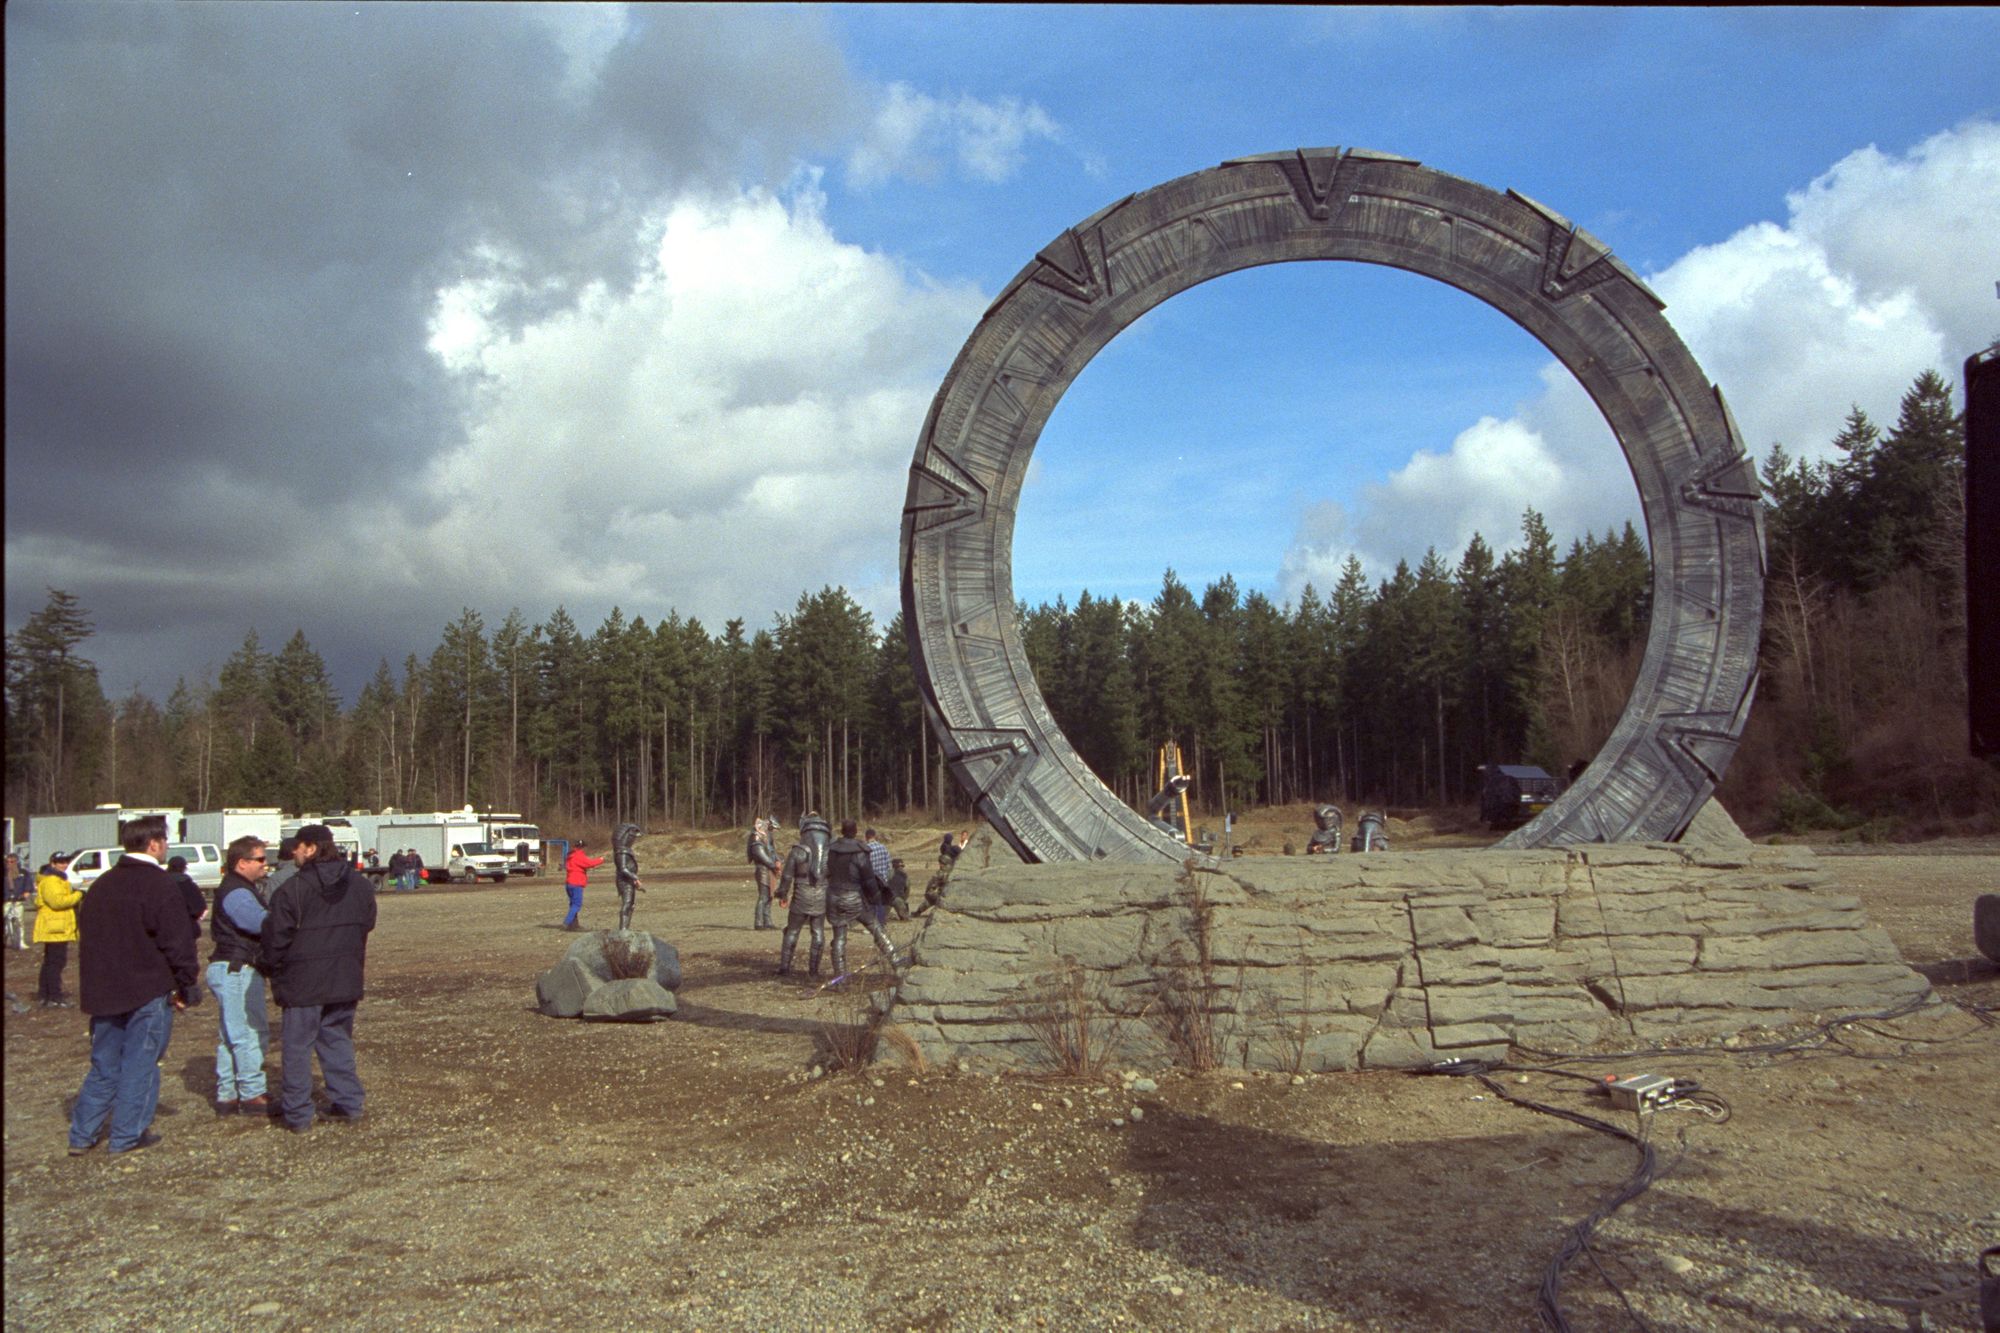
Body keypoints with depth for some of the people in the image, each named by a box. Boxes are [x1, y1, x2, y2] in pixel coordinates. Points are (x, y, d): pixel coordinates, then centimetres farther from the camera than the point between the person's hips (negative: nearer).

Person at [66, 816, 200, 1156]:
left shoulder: (101, 885, 10)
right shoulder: (157, 883, -14)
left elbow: (86, 930, 18)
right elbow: (177, 939, -16)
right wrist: (185, 983, -6)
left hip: (102, 990, 7)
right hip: (148, 990, -7)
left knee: (104, 1063, 15)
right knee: (140, 1063, 2)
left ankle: (83, 1135, 16)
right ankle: (128, 1135, 6)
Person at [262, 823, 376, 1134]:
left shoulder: (292, 889, -14)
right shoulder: (360, 885, 4)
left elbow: (277, 937, -10)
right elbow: (367, 924, 12)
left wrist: (272, 969, 7)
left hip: (303, 983, -5)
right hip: (346, 981, 5)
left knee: (296, 1045, 5)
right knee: (338, 1041, 17)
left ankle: (297, 1114, 7)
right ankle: (349, 1102, 17)